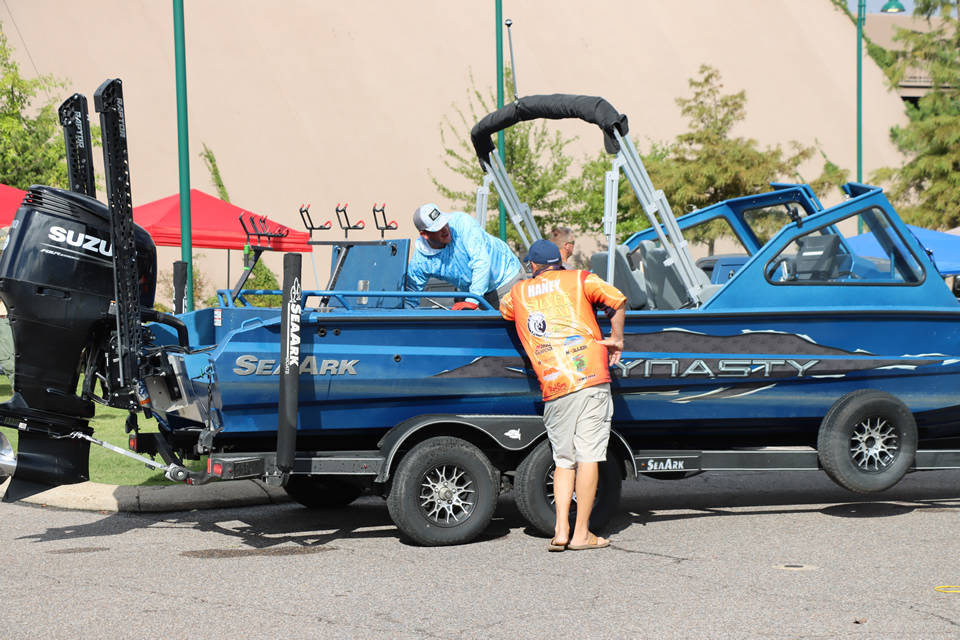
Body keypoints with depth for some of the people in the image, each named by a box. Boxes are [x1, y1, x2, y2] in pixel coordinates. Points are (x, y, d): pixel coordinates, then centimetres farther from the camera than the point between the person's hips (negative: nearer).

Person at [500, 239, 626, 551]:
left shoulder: (517, 292, 16)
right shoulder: (579, 279, 10)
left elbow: (502, 311, 36)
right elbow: (618, 301, 1)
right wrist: (616, 339, 14)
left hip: (554, 388, 3)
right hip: (590, 378, -3)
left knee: (564, 460, 12)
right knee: (588, 455, -2)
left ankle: (561, 530, 1)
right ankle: (581, 533, -3)